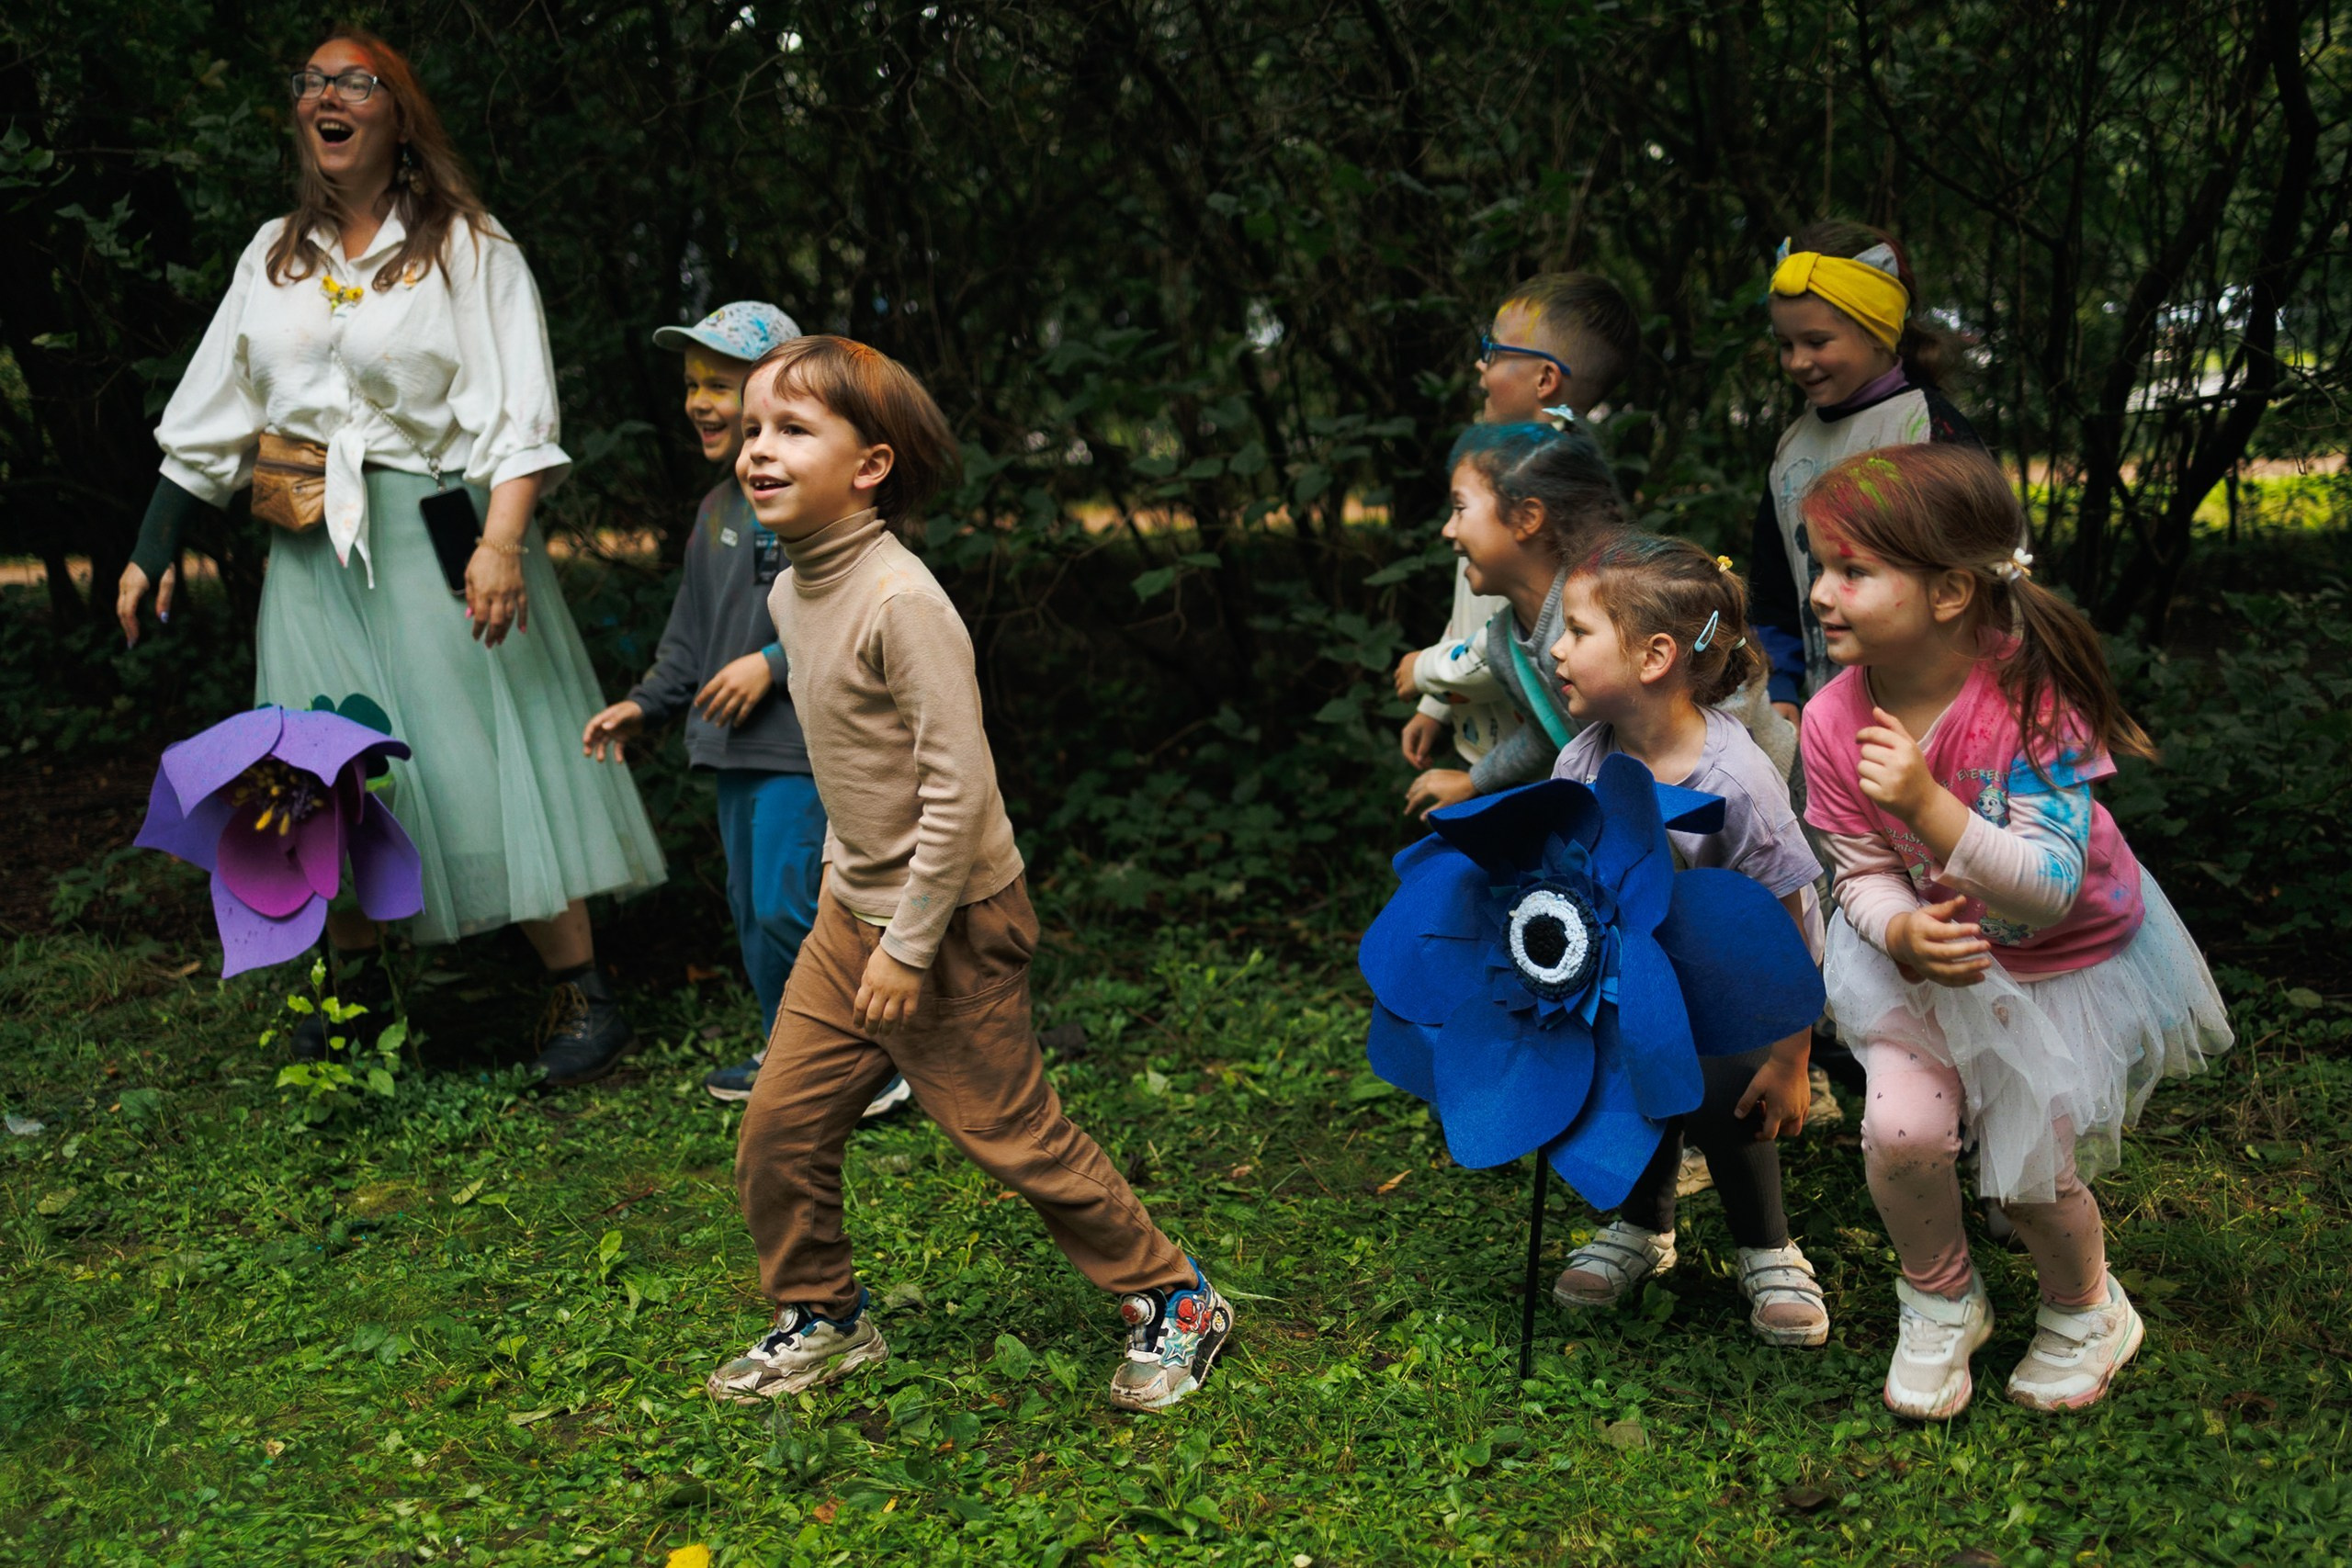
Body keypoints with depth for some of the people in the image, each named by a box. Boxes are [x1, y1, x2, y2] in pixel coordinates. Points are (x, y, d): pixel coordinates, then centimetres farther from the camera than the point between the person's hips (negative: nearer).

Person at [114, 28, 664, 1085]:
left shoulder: (467, 248, -2)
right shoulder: (274, 256, 14)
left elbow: (518, 410, -12)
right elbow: (208, 413, 17)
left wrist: (502, 541, -26)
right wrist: (151, 551, 12)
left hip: (435, 532, -5)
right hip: (311, 549, 6)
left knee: (485, 752, -7)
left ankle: (581, 994, 1)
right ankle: (356, 986, 24)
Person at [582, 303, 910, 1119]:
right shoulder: (716, 510, 15)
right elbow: (690, 631, 23)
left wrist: (775, 662, -20)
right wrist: (645, 704, 15)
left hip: (806, 744, -9)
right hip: (735, 745, 9)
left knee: (786, 907, -12)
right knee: (750, 907, 13)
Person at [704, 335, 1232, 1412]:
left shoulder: (900, 600, -24)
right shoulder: (792, 592, 4)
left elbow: (960, 785, -25)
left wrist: (908, 948, -21)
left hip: (949, 920, -8)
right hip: (850, 912, 8)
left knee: (1016, 1139, 3)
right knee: (776, 1130, 9)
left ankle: (1174, 1303, 22)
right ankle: (821, 1320, 30)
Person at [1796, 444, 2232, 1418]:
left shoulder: (2032, 700, -31)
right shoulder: (1834, 720, -19)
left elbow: (2050, 889, -34)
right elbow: (1863, 872, -10)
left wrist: (1928, 805, -48)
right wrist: (1902, 933, -33)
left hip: (2067, 961, -3)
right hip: (1930, 953, 3)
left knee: (2033, 1174, 3)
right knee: (1902, 1128, -15)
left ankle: (2085, 1311, 38)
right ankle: (1941, 1302, 16)